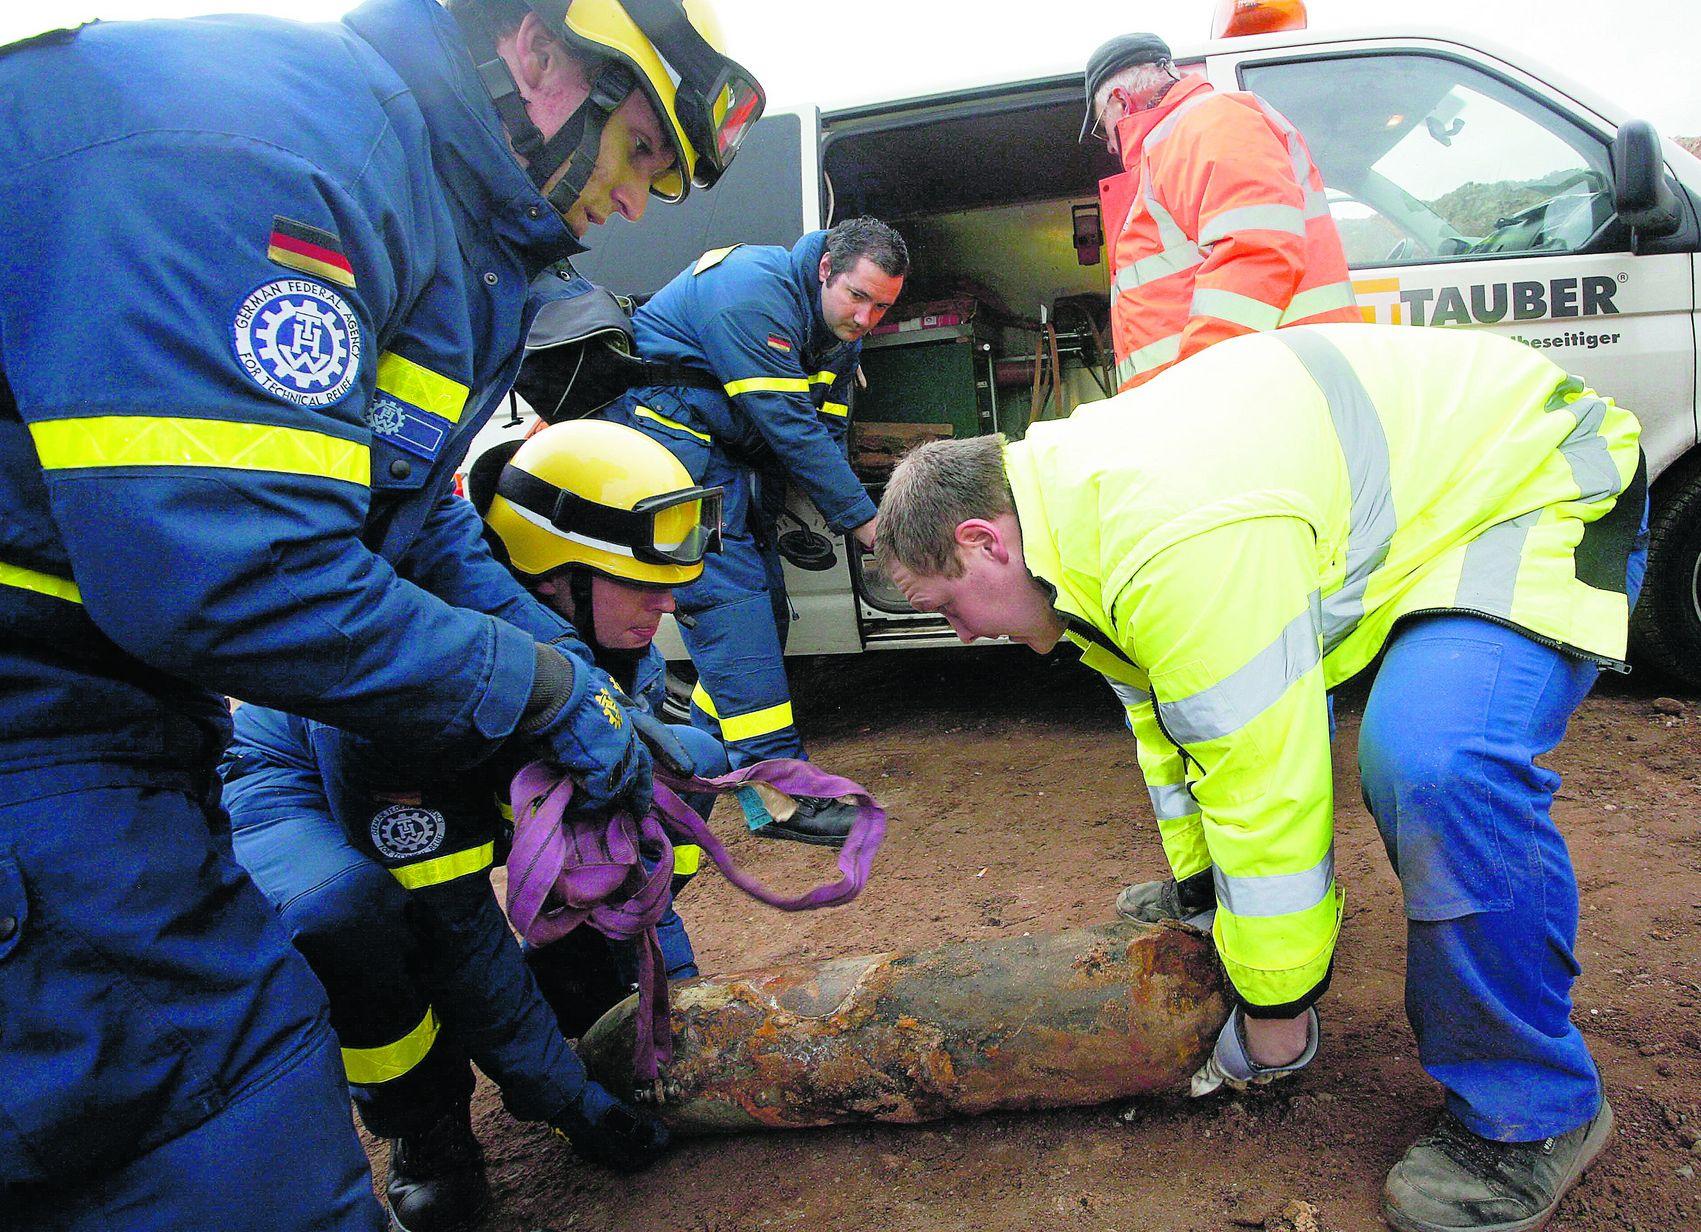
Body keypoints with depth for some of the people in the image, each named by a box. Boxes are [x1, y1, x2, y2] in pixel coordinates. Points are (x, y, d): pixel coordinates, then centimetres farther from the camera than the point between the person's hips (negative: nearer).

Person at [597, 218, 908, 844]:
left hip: (727, 450, 10)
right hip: (662, 423, -9)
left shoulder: (841, 328, 6)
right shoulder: (754, 292, -24)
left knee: (764, 597, 7)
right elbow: (790, 427, -27)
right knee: (729, 593, -18)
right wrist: (863, 519, -24)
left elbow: (824, 429, 6)